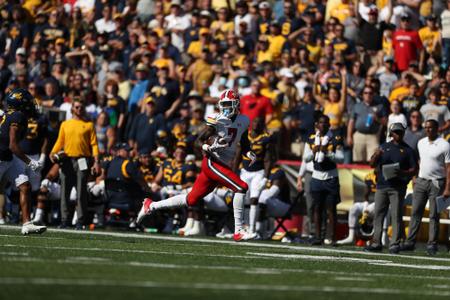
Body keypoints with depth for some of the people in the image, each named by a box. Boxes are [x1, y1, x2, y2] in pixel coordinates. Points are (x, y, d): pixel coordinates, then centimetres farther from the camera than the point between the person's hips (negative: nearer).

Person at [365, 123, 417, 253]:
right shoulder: (384, 147, 14)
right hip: (382, 186, 3)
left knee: (396, 216, -5)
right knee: (378, 214, 2)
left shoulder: (408, 150, 5)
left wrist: (403, 173, -17)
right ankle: (376, 243, 6)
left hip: (398, 188, -3)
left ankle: (395, 244, -3)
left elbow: (414, 169, 2)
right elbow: (372, 164, 12)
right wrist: (376, 155, -9)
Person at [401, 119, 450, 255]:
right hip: (421, 181, 5)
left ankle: (432, 244, 1)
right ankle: (410, 242, 3)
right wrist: (415, 179, 14)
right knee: (415, 213, 2)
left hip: (436, 183, -5)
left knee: (434, 216, -2)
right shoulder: (421, 143, 11)